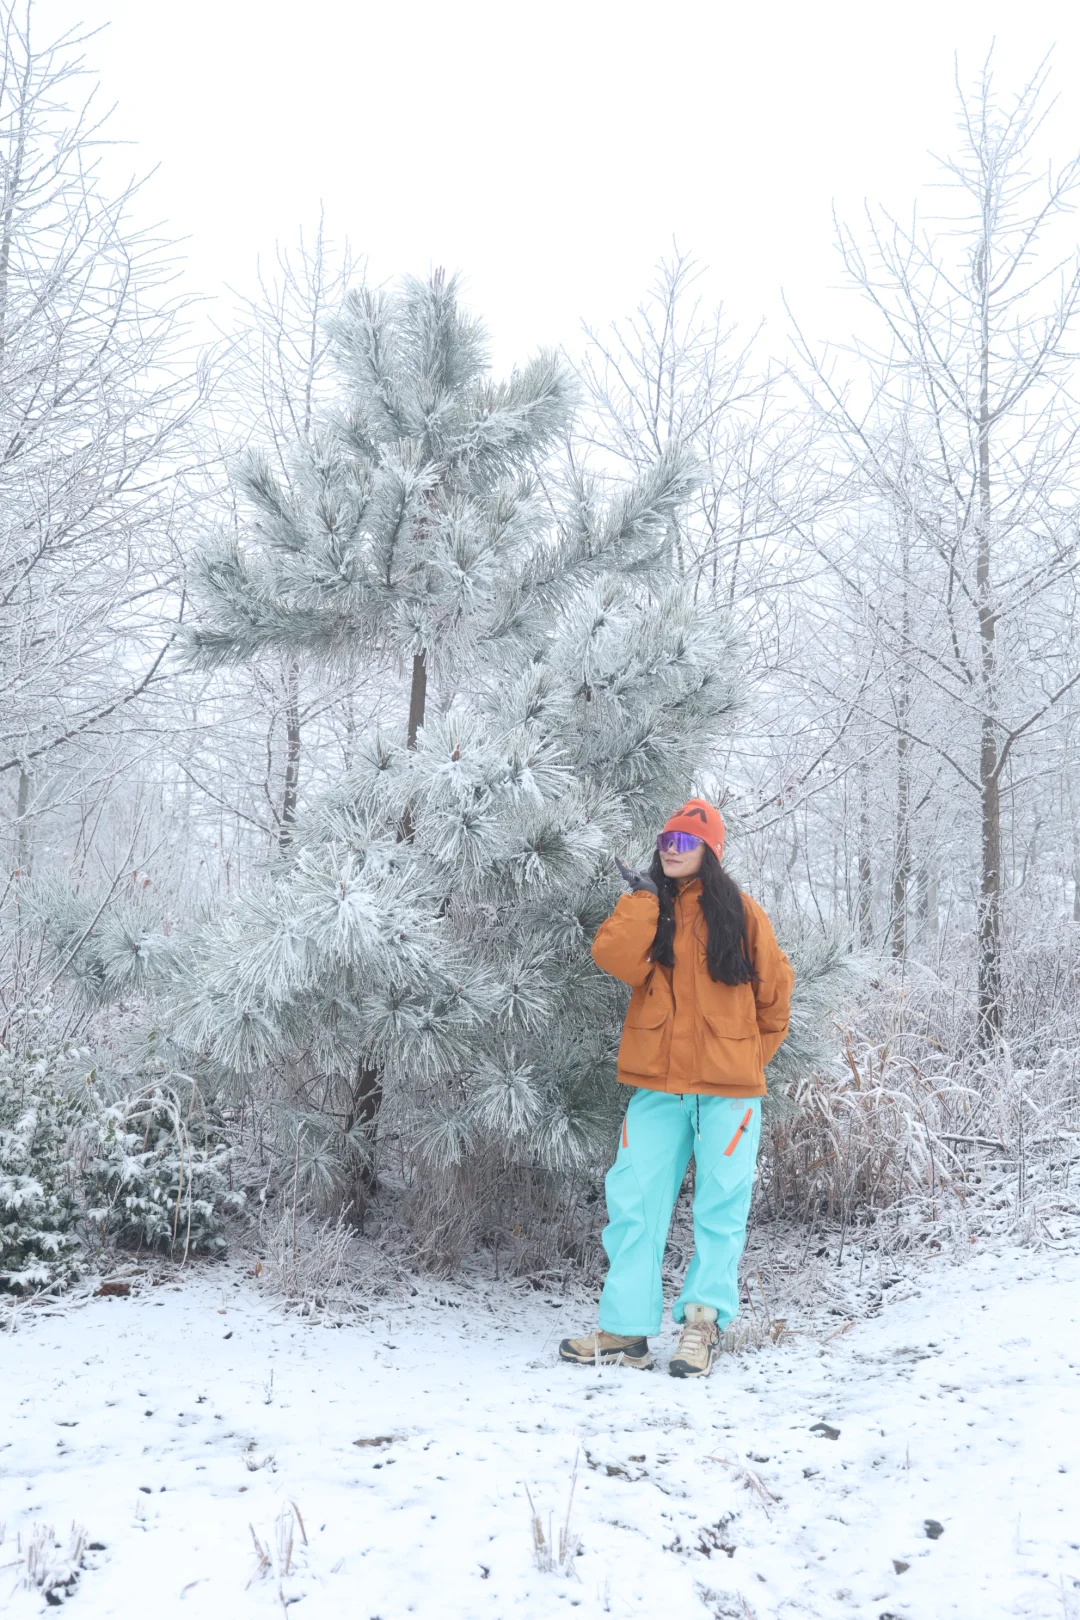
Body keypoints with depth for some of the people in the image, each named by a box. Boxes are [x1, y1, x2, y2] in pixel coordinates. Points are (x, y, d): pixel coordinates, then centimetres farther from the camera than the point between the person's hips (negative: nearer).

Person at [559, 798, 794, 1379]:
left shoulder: (739, 911, 4)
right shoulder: (643, 905, 9)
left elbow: (774, 989, 11)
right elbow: (619, 960, -11)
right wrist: (644, 898, -7)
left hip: (728, 1084, -1)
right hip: (657, 1081, 2)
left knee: (721, 1205, 2)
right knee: (632, 1201, -1)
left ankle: (703, 1319, 12)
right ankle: (626, 1330, 5)